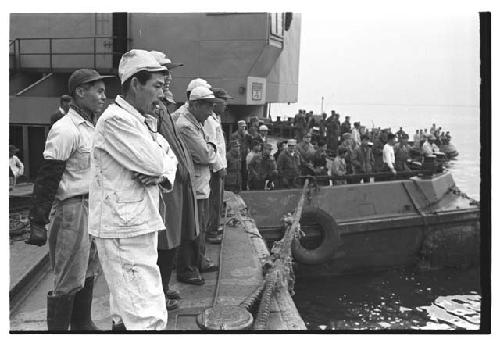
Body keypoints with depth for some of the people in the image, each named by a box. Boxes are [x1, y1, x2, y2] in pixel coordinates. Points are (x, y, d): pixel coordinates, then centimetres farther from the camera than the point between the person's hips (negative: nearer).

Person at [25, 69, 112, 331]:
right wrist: (38, 222, -18)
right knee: (70, 280, 0)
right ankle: (57, 328, 15)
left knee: (88, 273, 18)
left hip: (94, 208, 9)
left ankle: (82, 325, 33)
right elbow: (47, 178, -18)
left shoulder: (92, 127, 11)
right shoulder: (65, 129, -16)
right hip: (72, 209, -9)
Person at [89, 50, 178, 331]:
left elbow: (169, 159, 14)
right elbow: (155, 163, -20)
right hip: (124, 231, -10)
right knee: (150, 319, -11)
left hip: (139, 225, 10)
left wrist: (162, 175, -8)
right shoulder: (115, 119, -15)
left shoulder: (141, 120, 16)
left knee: (126, 312, 19)